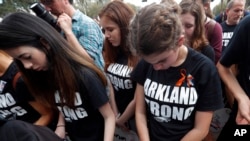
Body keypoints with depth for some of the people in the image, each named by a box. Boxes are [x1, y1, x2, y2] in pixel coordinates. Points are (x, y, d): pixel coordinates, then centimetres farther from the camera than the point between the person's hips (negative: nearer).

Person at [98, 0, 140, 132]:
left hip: (136, 120, -5)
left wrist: (122, 119, -4)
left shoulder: (141, 54, -20)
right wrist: (115, 115, -3)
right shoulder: (112, 51, -1)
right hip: (116, 118, 6)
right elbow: (110, 85, 1)